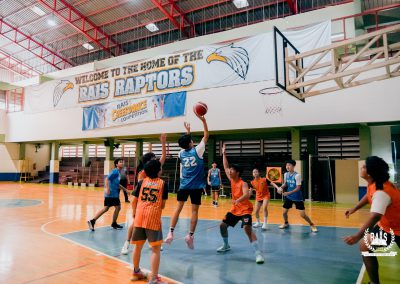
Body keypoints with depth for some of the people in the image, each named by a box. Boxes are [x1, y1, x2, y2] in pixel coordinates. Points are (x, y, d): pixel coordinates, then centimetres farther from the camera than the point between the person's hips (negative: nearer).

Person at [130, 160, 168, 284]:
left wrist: (134, 213, 29)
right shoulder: (163, 183, 1)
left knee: (138, 246, 19)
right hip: (153, 217, -4)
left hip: (140, 216, 4)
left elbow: (134, 201, 11)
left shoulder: (141, 182, 8)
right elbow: (163, 205, 3)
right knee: (156, 249, 2)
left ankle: (136, 272, 38)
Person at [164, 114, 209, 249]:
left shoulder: (181, 153, 4)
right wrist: (203, 120, -4)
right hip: (196, 186, -3)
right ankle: (190, 235, 0)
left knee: (178, 208, 10)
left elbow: (186, 144, 26)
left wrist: (187, 132, 31)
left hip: (184, 185, 3)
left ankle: (171, 233, 5)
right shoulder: (197, 151, -7)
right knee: (194, 211, 3)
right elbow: (206, 136, -3)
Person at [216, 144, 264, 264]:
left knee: (247, 228, -26)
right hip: (235, 209, 8)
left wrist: (238, 200, -57)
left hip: (245, 210, -8)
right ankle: (226, 245, 30)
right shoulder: (232, 180, 0)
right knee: (222, 225, 8)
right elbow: (225, 167, 8)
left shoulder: (243, 183, -20)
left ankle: (258, 253, -22)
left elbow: (247, 195, -38)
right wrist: (224, 154, 8)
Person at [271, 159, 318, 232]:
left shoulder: (297, 175, -21)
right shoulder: (286, 174, -3)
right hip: (289, 197, 5)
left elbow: (298, 188, -22)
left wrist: (288, 193, -30)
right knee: (284, 212, 10)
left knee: (303, 215, -6)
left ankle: (312, 225, 19)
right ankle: (286, 223, 38)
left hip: (297, 198, -5)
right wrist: (281, 188, -9)